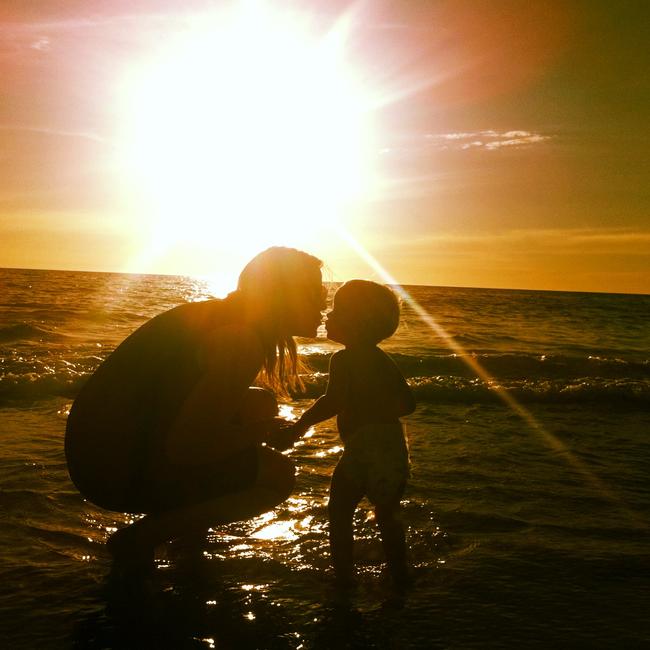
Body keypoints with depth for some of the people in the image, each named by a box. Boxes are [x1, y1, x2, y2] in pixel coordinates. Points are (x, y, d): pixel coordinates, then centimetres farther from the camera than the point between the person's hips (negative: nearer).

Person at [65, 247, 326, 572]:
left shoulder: (214, 314, 9)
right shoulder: (243, 341, -21)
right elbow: (183, 445, -25)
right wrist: (256, 432, -8)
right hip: (117, 471, -9)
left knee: (261, 403, 13)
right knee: (279, 474, -10)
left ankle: (185, 512, 19)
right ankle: (141, 537, -5)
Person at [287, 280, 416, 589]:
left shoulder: (344, 360, -9)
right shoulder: (384, 360, 13)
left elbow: (334, 401, -24)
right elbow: (407, 403, 16)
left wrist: (302, 423, -15)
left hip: (362, 449, -7)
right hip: (395, 447, 7)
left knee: (340, 512, 10)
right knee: (387, 514, 22)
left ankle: (344, 575, 11)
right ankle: (399, 573, 29)